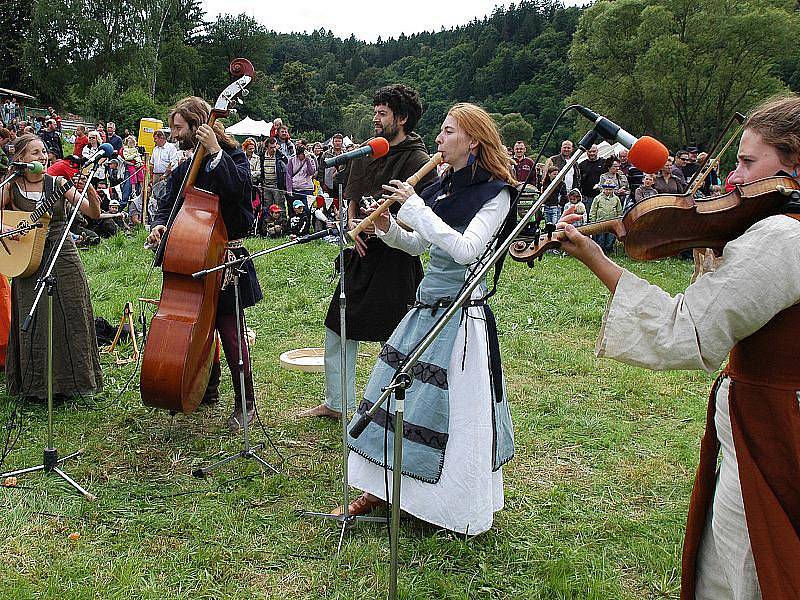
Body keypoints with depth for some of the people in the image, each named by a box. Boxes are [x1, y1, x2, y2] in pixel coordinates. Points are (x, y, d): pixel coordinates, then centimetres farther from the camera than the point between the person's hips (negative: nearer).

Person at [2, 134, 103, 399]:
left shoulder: (57, 184, 3)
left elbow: (94, 213, -3)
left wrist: (89, 191, -20)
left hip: (64, 259, 1)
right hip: (29, 263, -1)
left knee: (72, 320, 5)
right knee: (34, 325, 4)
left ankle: (73, 380, 19)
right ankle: (37, 385, 18)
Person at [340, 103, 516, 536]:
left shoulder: (495, 193, -10)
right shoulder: (442, 187, 10)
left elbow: (465, 249, -24)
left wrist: (415, 207, -22)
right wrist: (388, 229, -1)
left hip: (462, 317, -8)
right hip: (427, 307, 8)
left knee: (456, 411, -2)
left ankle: (460, 512, 16)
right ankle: (380, 488, 27)